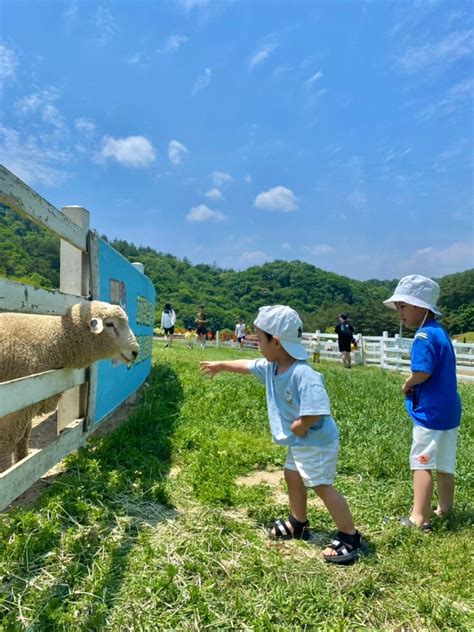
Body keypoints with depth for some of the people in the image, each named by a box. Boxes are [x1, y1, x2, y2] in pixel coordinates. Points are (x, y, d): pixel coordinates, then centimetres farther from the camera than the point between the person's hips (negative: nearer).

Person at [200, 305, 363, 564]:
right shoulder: (270, 366, -2)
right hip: (298, 442, 10)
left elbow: (316, 412, -40)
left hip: (316, 442, -10)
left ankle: (350, 537, 11)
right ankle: (298, 524, 42)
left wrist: (298, 426, -23)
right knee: (292, 477, 22)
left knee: (321, 486, -5)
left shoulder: (303, 374, -32)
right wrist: (220, 365, 29)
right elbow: (247, 365, 17)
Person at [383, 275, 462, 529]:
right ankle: (445, 509, 31)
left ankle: (419, 518, 3)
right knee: (444, 464, 18)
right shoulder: (440, 332, 11)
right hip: (448, 408, 10)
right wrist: (414, 384, 2)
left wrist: (407, 384, -9)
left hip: (431, 411, -10)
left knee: (421, 462, -2)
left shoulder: (424, 335, -18)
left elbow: (422, 372, -28)